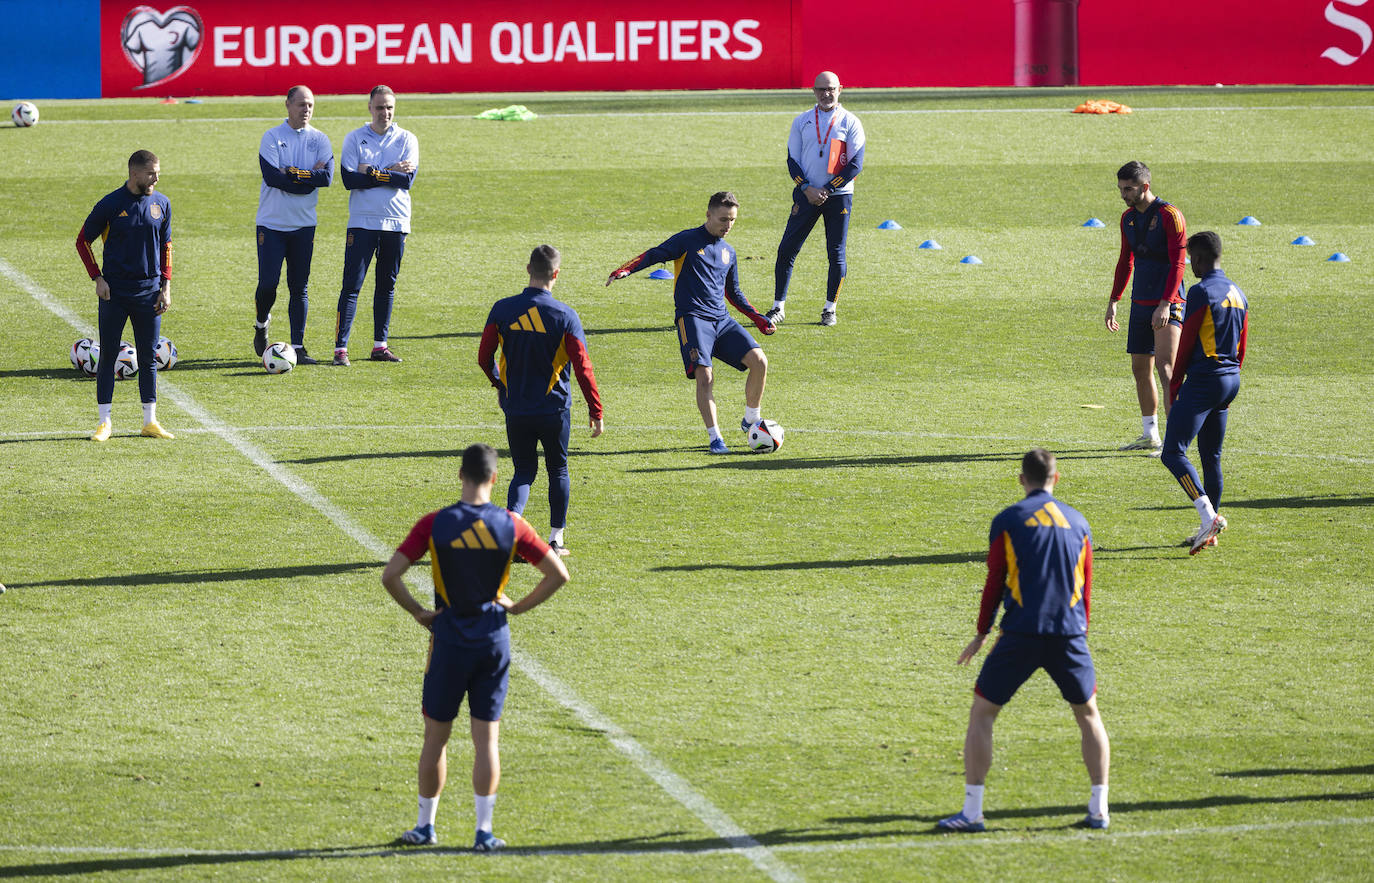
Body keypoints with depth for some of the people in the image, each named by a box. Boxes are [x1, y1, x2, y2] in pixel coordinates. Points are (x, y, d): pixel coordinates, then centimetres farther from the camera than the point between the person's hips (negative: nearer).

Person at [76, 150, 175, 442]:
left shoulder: (161, 204, 5)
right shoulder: (110, 205, -7)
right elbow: (83, 241, 2)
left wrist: (166, 286, 7)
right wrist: (97, 278, -6)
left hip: (149, 292, 3)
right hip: (114, 293, -3)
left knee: (148, 358, 6)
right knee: (108, 356, 0)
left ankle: (150, 421, 12)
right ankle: (104, 422, 6)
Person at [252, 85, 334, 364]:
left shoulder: (320, 140, 5)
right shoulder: (272, 137, -2)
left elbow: (327, 176, -10)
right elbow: (271, 175, -16)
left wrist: (292, 174, -15)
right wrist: (309, 177, -13)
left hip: (303, 224, 2)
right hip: (272, 223, -2)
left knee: (299, 288, 3)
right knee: (268, 283, -6)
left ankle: (298, 347, 6)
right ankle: (261, 325, 24)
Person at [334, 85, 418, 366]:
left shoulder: (407, 140, 6)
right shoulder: (354, 138, 2)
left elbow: (407, 179, -8)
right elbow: (349, 179, -10)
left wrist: (372, 173, -12)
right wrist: (390, 174, -12)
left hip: (396, 223, 2)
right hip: (362, 222, -2)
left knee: (387, 285, 8)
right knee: (352, 285, -8)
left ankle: (380, 345, 16)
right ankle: (341, 347, -10)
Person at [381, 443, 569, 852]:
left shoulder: (434, 525, -9)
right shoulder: (511, 525, -5)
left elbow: (390, 576, -13)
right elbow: (558, 574, -3)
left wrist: (418, 611, -1)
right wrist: (518, 606, 6)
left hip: (449, 641, -1)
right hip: (495, 641, 1)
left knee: (436, 735, 11)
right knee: (487, 737, 6)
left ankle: (425, 826, 19)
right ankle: (484, 831, 4)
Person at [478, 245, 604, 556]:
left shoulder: (502, 310, -5)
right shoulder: (565, 315, -11)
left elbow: (484, 357, 1)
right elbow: (582, 366, -11)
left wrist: (499, 382, 23)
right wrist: (595, 411, -3)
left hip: (515, 408, 2)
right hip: (554, 408, -2)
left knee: (524, 470, 13)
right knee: (558, 470, 16)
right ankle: (556, 538, 15)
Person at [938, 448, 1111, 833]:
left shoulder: (1008, 521, 2)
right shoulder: (1078, 523, 11)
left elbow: (994, 583, 2)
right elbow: (1086, 586, 15)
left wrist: (981, 635, 12)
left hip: (1021, 633, -3)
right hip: (1069, 634, 3)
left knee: (981, 714, 6)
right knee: (1088, 714, 19)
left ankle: (972, 812, -1)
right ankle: (1099, 808, 11)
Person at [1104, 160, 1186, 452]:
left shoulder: (1169, 215, -12)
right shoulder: (1128, 218, 12)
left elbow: (1177, 264, -15)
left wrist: (1165, 304, -22)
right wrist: (1113, 302, 17)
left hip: (1167, 305, -8)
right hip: (1140, 304, 8)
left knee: (1164, 365, -15)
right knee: (1140, 368, 9)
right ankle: (1150, 436, 19)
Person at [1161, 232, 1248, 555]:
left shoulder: (1201, 292, -11)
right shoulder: (1238, 295, 15)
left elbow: (1187, 343, -9)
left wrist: (1174, 385, -1)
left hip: (1203, 379, -9)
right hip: (1230, 381, 9)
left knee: (1173, 453, -11)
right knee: (1211, 457, 15)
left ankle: (1209, 516, -24)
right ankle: (1210, 532, 18)